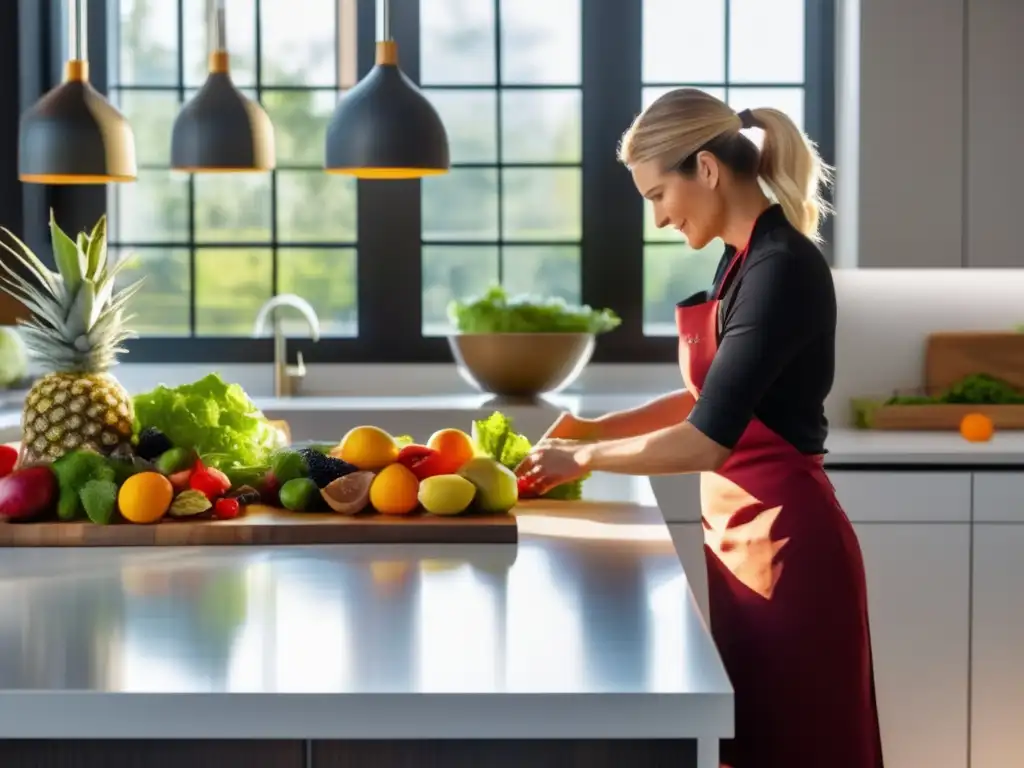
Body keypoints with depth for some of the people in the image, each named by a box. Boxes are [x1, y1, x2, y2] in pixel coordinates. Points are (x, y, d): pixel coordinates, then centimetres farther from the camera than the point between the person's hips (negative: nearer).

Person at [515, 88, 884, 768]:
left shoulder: (783, 268, -19)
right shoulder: (746, 259, 10)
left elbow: (706, 441, -23)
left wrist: (586, 458, -10)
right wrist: (597, 428, 14)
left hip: (785, 540, -9)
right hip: (746, 533, 9)